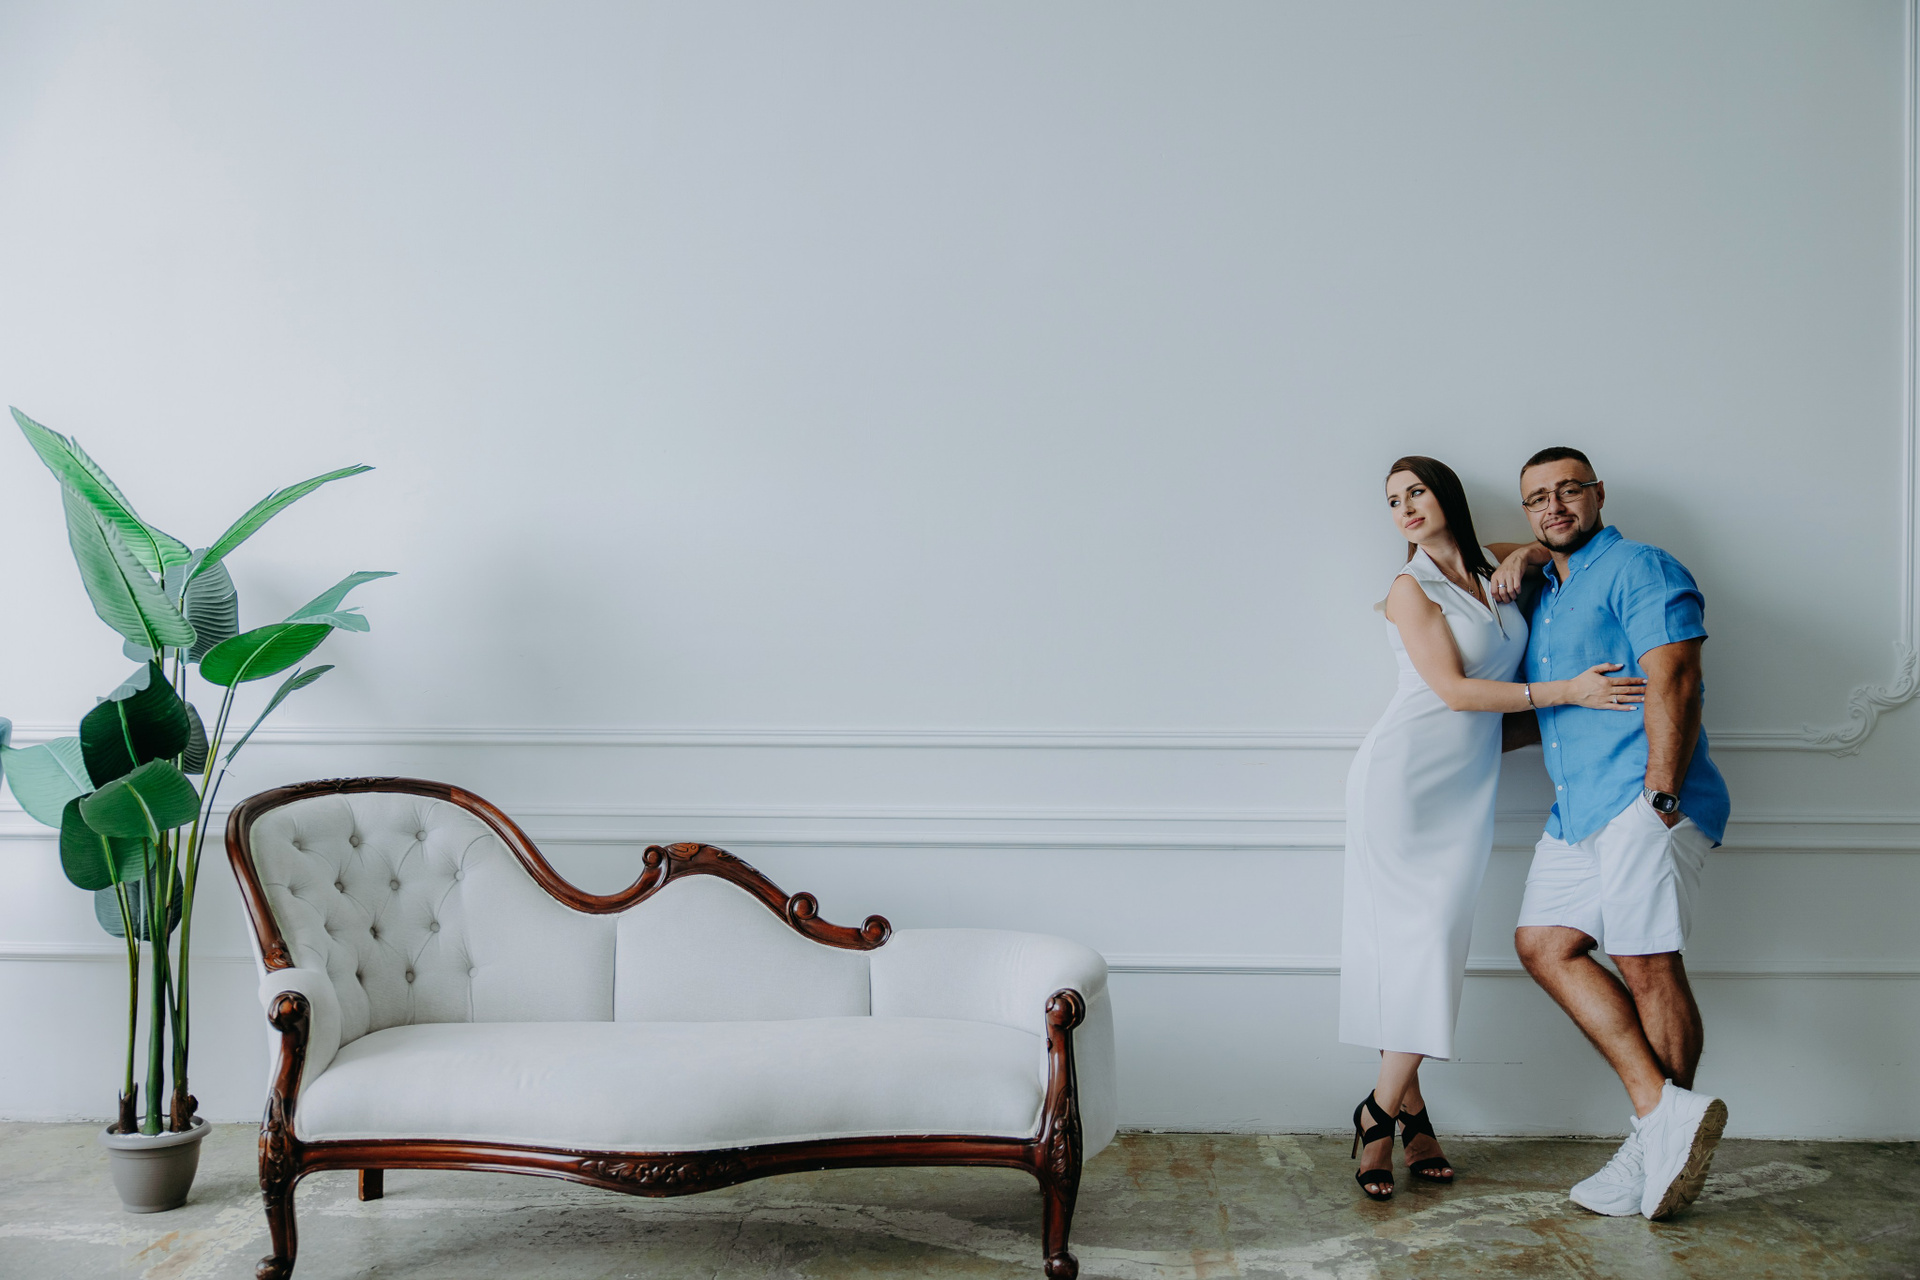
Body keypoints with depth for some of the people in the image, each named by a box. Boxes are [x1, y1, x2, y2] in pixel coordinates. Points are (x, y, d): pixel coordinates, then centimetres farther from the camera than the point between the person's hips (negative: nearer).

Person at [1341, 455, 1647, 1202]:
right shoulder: (1411, 589, -6)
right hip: (1404, 775, -5)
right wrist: (1567, 691, -15)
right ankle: (1404, 1111, -1)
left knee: (1437, 940, 1)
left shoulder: (1493, 568, 10)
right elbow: (1454, 689, -12)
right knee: (1417, 938, -9)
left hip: (1467, 787, 5)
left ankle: (1386, 1111, 7)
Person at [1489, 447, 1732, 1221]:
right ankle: (1663, 1109, -3)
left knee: (1647, 963, -8)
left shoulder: (1639, 570, -4)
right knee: (1543, 943, 1)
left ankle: (1657, 1138, 1)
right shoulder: (1546, 595, 22)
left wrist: (1660, 795, -21)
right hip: (1576, 809, 9)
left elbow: (1673, 683, -13)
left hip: (1640, 797, -9)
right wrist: (1528, 555, 21)